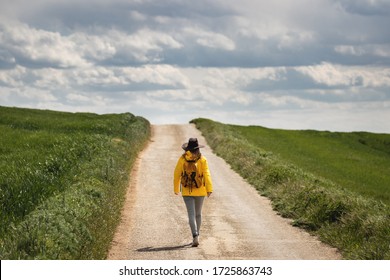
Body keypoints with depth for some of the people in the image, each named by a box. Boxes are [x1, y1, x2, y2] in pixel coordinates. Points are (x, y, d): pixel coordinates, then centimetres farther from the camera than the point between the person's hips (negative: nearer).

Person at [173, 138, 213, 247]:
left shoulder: (182, 159, -3)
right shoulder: (202, 160, -4)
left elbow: (177, 174, 2)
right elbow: (206, 174, -11)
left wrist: (176, 189, 13)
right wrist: (209, 189, -11)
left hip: (187, 192, -1)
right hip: (200, 191, 1)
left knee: (191, 214, -4)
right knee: (198, 214, 18)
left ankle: (195, 236, -22)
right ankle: (196, 236, 29)